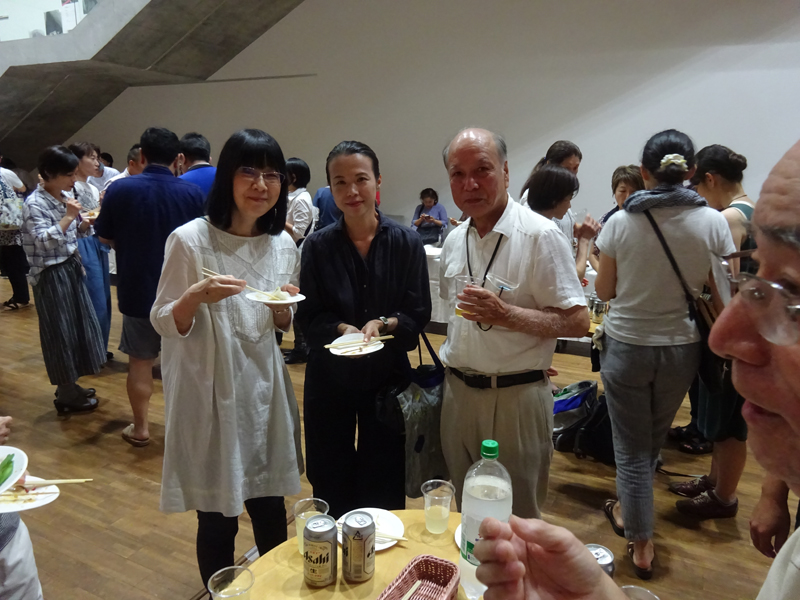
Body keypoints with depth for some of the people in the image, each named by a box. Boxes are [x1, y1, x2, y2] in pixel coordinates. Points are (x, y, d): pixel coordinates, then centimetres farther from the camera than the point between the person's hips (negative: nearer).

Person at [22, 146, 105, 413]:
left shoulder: (65, 197, 6)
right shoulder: (34, 204, -16)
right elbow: (43, 242, -24)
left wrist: (85, 223, -6)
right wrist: (68, 216, -25)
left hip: (71, 268, 8)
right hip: (52, 275, -8)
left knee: (79, 324, 15)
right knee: (60, 331, 1)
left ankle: (71, 386, 31)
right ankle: (66, 396, 15)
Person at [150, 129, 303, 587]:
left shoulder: (284, 246, 2)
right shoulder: (191, 240, -12)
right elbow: (164, 325, -7)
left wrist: (284, 310, -10)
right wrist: (197, 296, -26)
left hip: (263, 390, 4)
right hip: (209, 393, -4)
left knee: (271, 513, 16)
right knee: (217, 521, 9)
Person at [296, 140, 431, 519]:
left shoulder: (406, 243, -6)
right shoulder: (318, 246, -5)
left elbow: (419, 314, -4)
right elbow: (308, 318, -3)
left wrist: (383, 323, -22)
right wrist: (343, 329, -21)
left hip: (387, 374, 0)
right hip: (329, 376, 1)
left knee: (385, 482, 12)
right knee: (331, 479, 13)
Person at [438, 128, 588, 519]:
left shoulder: (540, 235, -14)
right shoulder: (454, 241, 7)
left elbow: (577, 322, -16)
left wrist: (506, 315, -26)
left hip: (516, 396, -6)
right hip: (459, 392, 6)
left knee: (518, 517, 9)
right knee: (467, 511, 20)